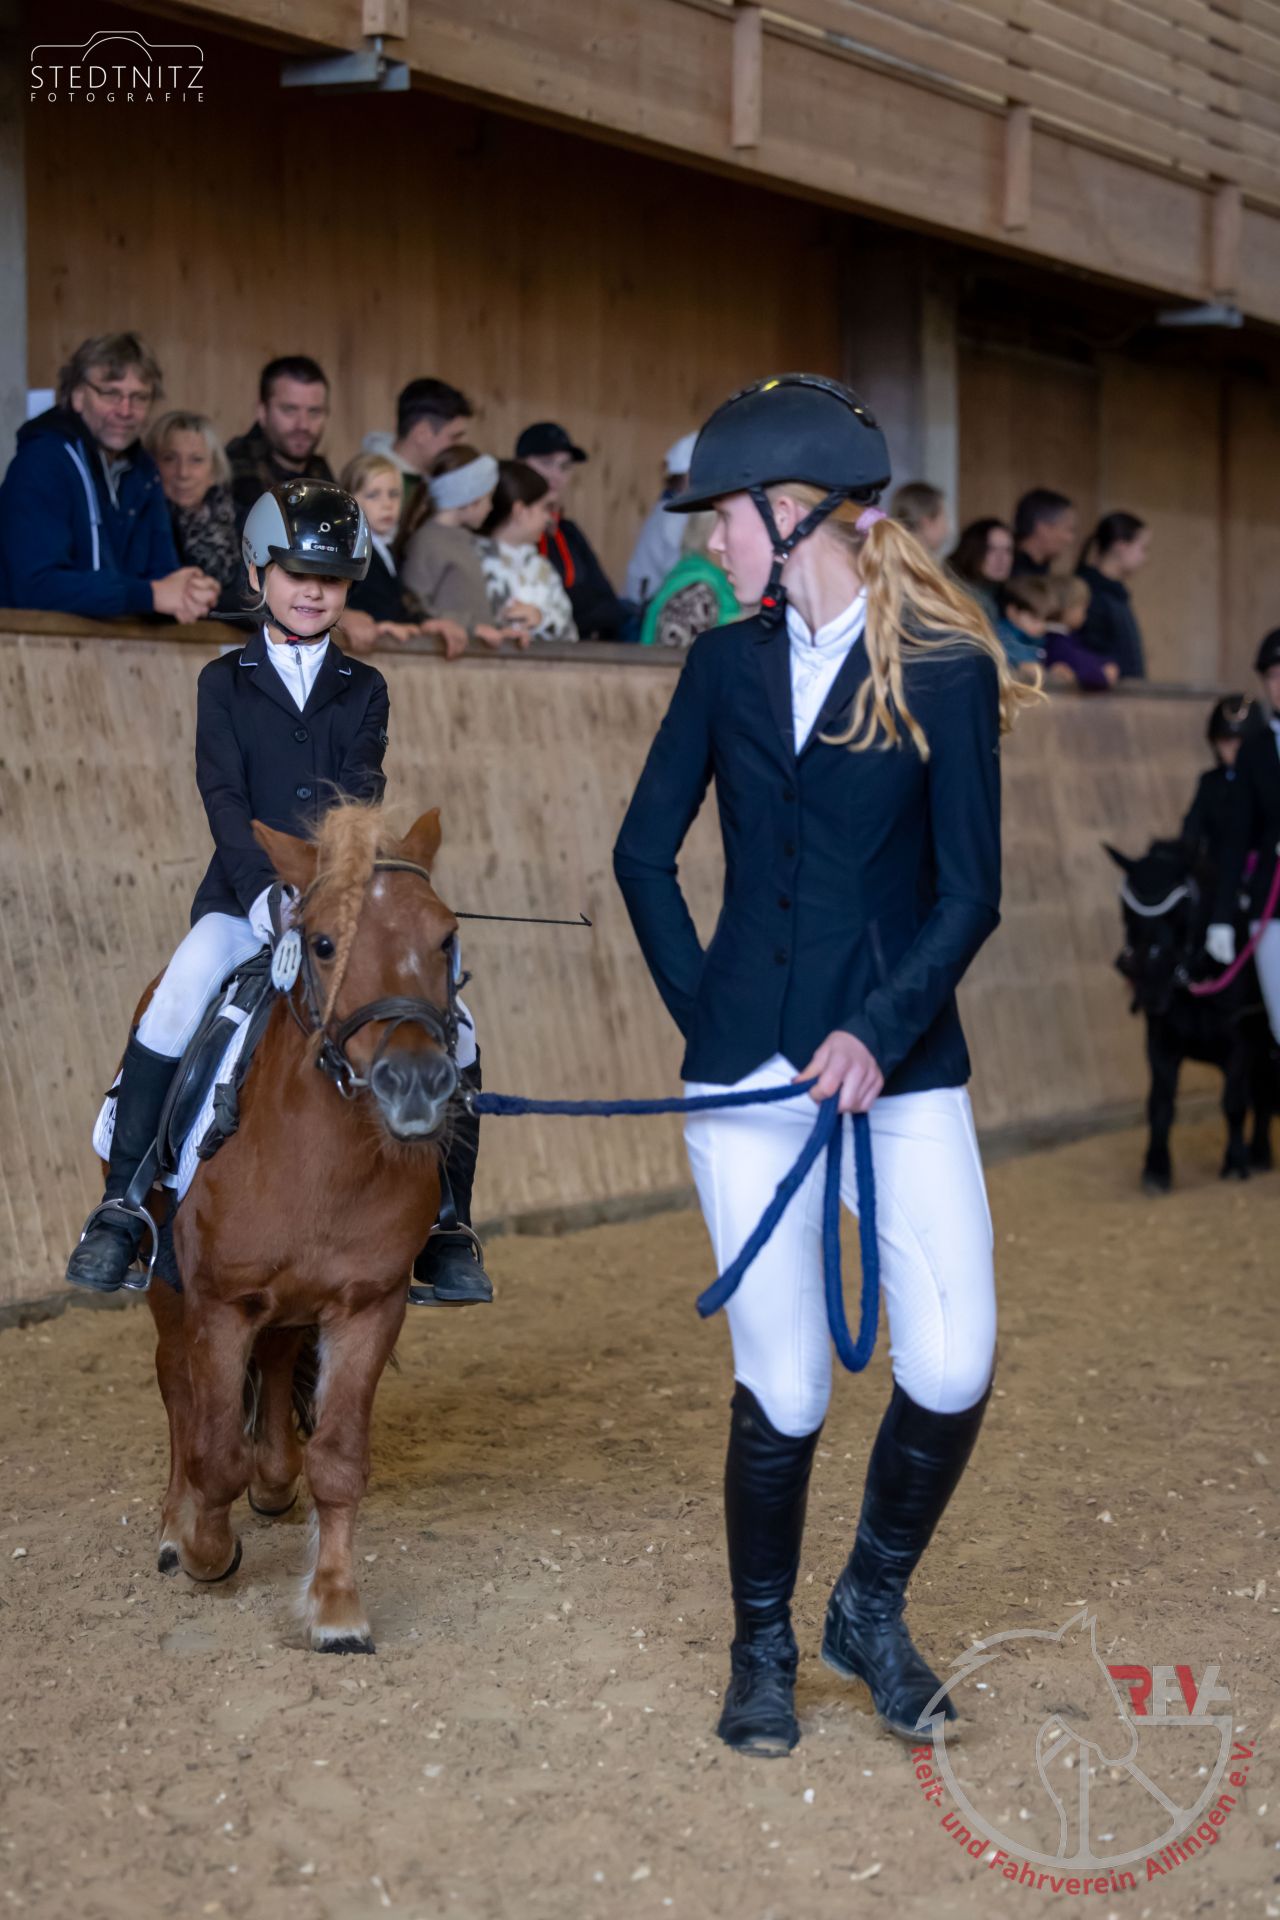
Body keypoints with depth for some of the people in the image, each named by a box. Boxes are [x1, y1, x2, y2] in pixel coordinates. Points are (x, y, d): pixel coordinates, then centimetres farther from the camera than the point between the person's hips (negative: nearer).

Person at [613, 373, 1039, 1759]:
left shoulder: (947, 671, -3)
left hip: (902, 1064, -2)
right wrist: (700, 1008, 5)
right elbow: (644, 852, 14)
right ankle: (763, 1648, 22)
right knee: (781, 1390, 1)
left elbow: (969, 893, -6)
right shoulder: (727, 666, 8)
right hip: (750, 1070, 2)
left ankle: (873, 1606, 15)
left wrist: (876, 1034, -17)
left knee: (951, 1370, -11)